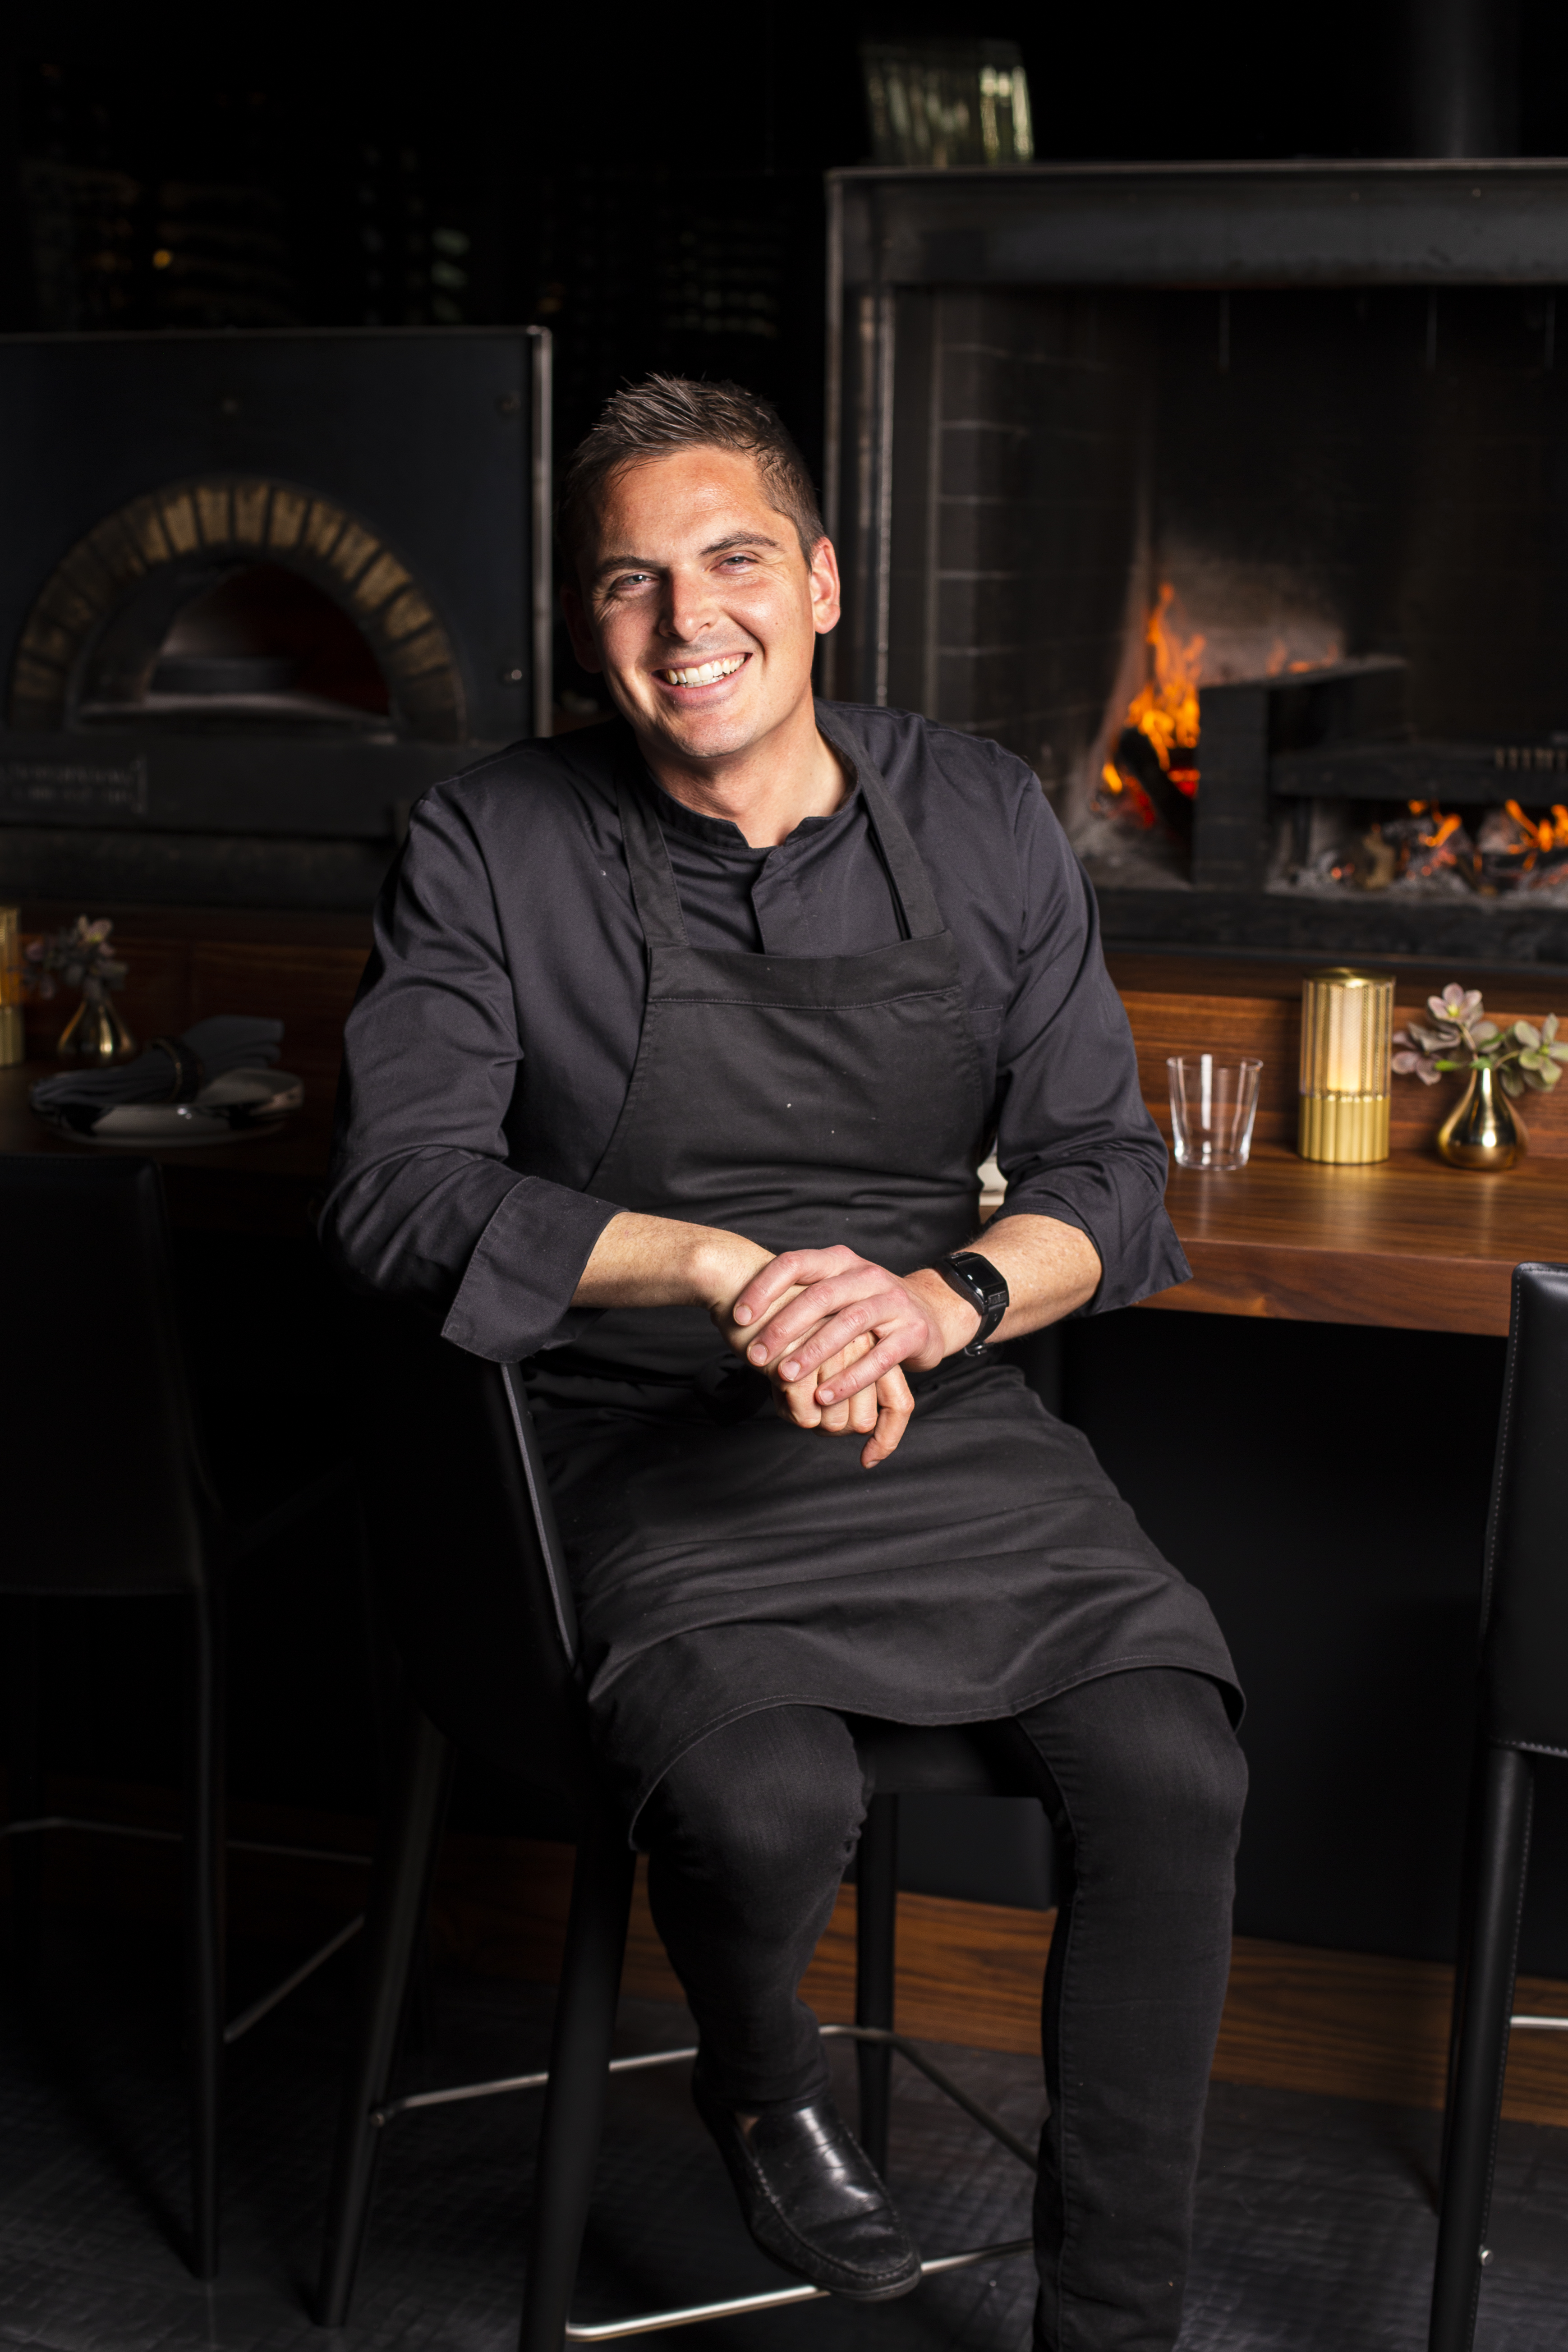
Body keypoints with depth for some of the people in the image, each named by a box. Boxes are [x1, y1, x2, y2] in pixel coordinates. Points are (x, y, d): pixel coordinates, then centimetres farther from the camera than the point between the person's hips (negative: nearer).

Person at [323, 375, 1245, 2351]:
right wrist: (727, 1268, -23)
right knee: (767, 1801, -31)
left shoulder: (980, 820, 7)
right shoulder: (493, 852, -1)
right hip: (649, 1445, -3)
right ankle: (759, 2084, 9)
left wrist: (942, 1295, -18)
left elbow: (1107, 1172, 5)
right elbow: (400, 1187, -11)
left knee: (1173, 1772, -21)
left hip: (945, 1420, 3)